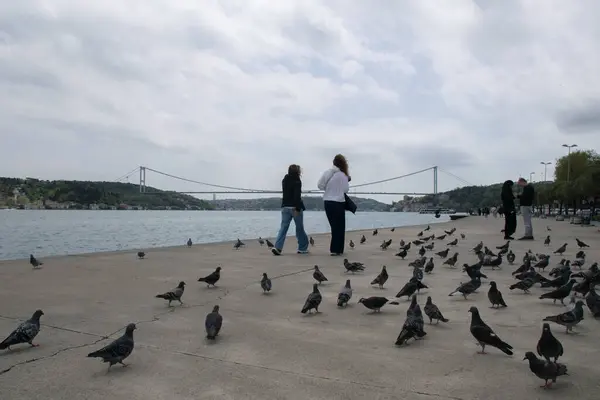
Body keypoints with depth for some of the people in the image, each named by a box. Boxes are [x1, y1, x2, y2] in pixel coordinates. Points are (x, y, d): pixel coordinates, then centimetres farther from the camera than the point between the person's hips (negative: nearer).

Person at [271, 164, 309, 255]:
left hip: (285, 207, 6)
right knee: (300, 228, 7)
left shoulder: (285, 180, 12)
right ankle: (303, 248, 16)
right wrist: (298, 208, -22)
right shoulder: (297, 181, -9)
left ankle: (278, 247, -14)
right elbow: (297, 195, -19)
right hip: (295, 207, -6)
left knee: (283, 227, 1)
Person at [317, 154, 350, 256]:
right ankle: (336, 249, 3)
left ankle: (334, 248, 20)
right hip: (338, 203, -6)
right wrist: (347, 180, 5)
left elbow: (320, 185, 3)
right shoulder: (342, 175, -11)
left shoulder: (327, 172, 3)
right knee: (339, 227, 4)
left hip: (327, 202, 6)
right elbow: (346, 189, -10)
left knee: (334, 225, 16)